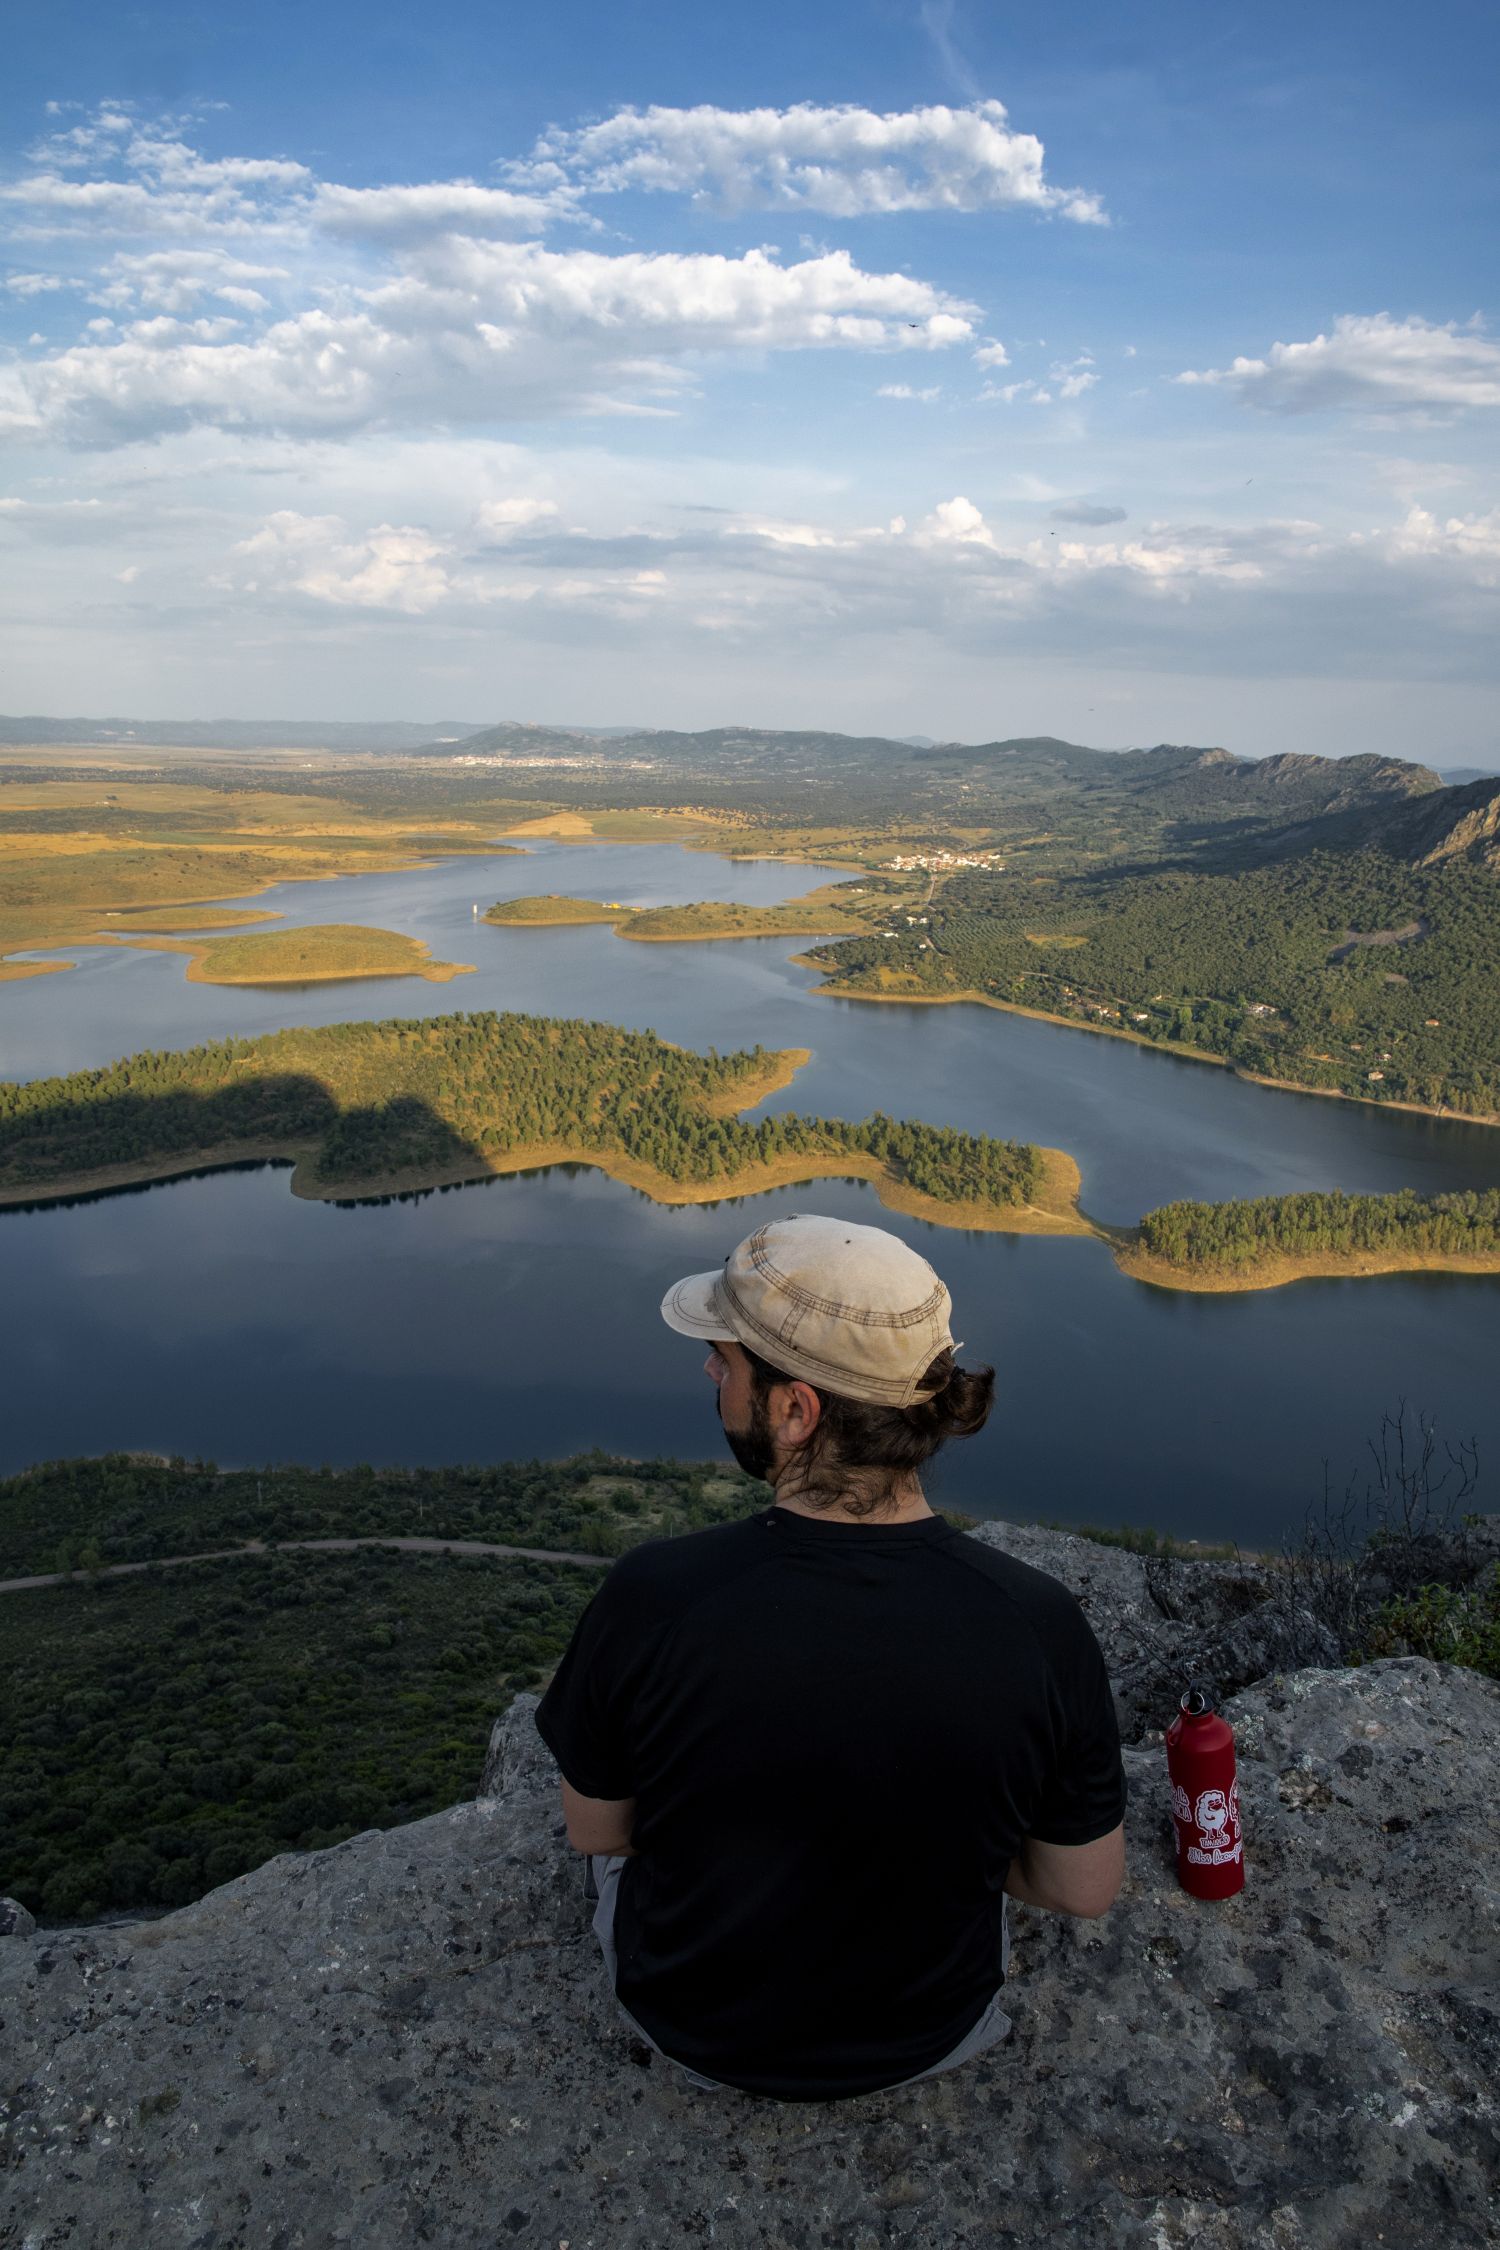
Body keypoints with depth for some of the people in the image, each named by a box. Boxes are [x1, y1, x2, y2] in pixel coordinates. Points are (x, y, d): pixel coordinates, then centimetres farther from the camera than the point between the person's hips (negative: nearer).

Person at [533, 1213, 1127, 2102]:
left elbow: (596, 1831, -12)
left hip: (690, 2026, 0)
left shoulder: (651, 1600, -32)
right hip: (931, 2035, 1)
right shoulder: (1041, 1627, -28)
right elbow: (1086, 1888, -12)